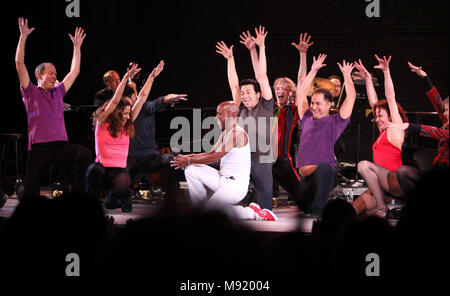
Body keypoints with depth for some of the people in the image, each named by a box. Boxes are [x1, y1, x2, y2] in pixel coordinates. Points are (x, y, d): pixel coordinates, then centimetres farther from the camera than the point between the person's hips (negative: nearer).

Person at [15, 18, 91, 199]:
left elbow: (74, 71, 27)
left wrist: (77, 45, 26)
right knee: (30, 189, -9)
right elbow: (20, 63, 2)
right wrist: (23, 37, -2)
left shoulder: (58, 92, 22)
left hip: (61, 145, 3)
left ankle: (76, 194, -20)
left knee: (85, 154, -23)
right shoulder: (30, 92, 9)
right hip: (38, 148, -3)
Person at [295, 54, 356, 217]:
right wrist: (313, 71, 29)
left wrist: (346, 75, 15)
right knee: (300, 205, -10)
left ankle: (316, 212, -45)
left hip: (325, 175, -5)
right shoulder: (307, 119, 22)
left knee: (323, 167, -39)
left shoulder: (335, 122, 11)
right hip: (304, 176, 5)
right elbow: (301, 93, 27)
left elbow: (351, 97, 7)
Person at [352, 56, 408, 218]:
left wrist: (386, 71, -7)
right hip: (382, 187, 6)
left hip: (397, 184, -6)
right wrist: (367, 78, 27)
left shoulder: (396, 129, 2)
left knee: (364, 165, -30)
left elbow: (391, 98, -4)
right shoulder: (383, 132, 22)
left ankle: (381, 209, -22)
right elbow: (373, 102, 27)